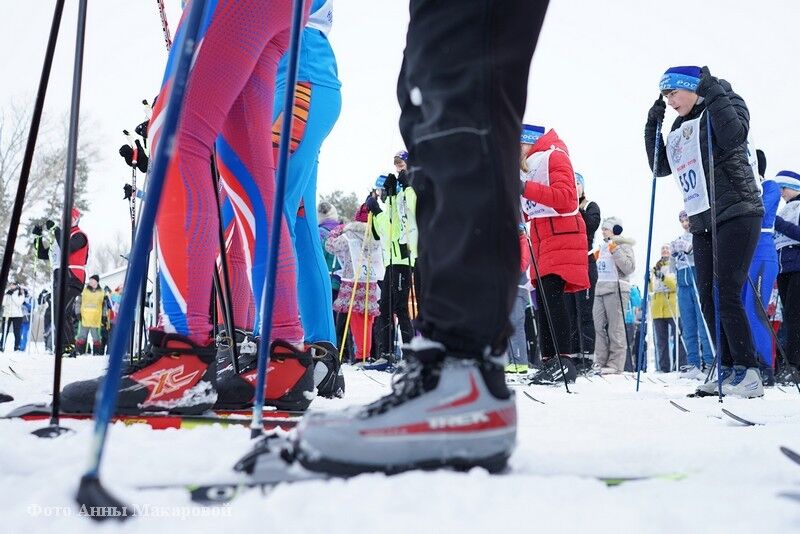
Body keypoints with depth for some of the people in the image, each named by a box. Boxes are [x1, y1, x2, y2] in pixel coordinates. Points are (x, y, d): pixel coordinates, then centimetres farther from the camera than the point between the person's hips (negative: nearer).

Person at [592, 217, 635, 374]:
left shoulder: (623, 245, 1)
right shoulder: (604, 246, 24)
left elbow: (630, 268, -12)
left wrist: (616, 251, -16)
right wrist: (597, 259, 14)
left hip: (616, 289, -8)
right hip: (600, 289, 8)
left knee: (615, 328, -8)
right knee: (598, 326, 1)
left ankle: (615, 364, -8)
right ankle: (601, 361, 3)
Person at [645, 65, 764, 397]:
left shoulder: (727, 103, -1)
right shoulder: (681, 127, 18)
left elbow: (734, 137, -21)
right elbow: (662, 167, 18)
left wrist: (712, 95, -15)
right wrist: (653, 127, 11)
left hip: (737, 214, -8)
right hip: (702, 222, 8)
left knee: (725, 294, -16)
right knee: (708, 299, 4)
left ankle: (748, 373, -9)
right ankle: (728, 370, 12)